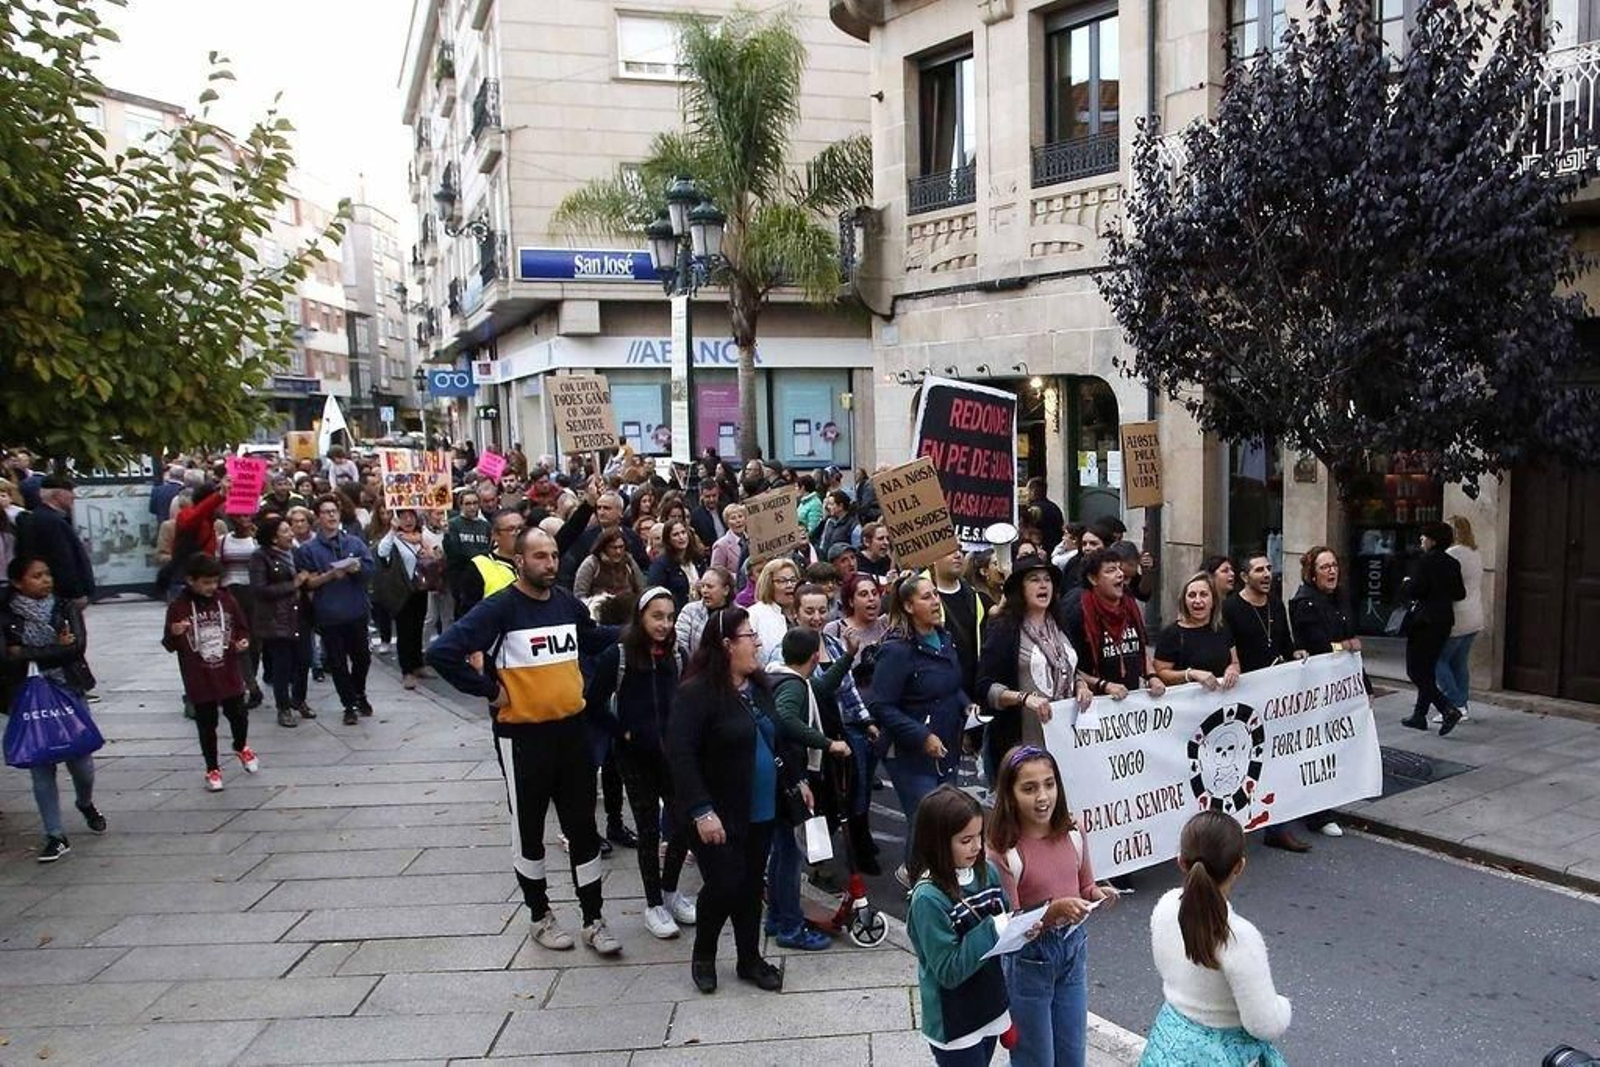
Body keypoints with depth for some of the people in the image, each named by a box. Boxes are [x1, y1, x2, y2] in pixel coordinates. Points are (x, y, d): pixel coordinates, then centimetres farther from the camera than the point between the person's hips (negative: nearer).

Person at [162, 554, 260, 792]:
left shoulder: (227, 600, -2)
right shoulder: (178, 607, -10)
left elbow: (243, 628, 10)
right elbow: (170, 646, -5)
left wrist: (243, 641, -11)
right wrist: (174, 634, -26)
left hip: (229, 675, 2)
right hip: (199, 680, -2)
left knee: (239, 715, 12)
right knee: (207, 725, 9)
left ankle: (241, 748, 42)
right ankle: (212, 769, 24)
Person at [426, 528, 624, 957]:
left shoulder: (568, 603, 3)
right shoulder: (500, 608, -15)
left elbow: (595, 640, 24)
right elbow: (441, 652, -22)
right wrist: (490, 690, -17)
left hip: (572, 730, 5)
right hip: (523, 736, -4)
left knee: (583, 827, 9)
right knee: (529, 830, 11)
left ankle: (593, 920, 20)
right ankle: (541, 916, 29)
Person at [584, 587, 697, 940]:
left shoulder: (674, 656, 3)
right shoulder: (617, 656, -11)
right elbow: (592, 703, -9)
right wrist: (622, 732, -10)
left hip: (672, 752, 4)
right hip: (636, 756, -4)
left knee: (685, 820, 3)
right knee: (649, 828, 5)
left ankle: (670, 890, 27)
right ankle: (654, 905, 20)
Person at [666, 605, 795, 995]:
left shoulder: (758, 687, 7)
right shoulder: (697, 692, -18)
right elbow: (681, 755, -23)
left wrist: (795, 780, 17)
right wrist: (701, 811, -27)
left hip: (760, 812, 7)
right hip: (718, 816, -7)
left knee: (751, 887, 13)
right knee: (724, 886, -4)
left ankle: (750, 959, 29)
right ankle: (703, 955, 22)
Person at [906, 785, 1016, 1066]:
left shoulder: (987, 872, -5)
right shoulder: (929, 898, -23)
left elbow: (1004, 921, 8)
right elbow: (948, 971, -22)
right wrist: (994, 930, -27)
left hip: (990, 1008, 6)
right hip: (955, 1024, -6)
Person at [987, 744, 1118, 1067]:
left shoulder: (1072, 832, -7)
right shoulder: (1002, 850, -23)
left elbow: (1084, 887, 9)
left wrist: (1098, 894, -13)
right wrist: (1054, 910, -33)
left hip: (1073, 948, 5)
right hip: (1027, 960, -5)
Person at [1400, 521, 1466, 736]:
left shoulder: (1424, 561, -14)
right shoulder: (1452, 563, 8)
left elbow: (1414, 590, -19)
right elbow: (1460, 593, 8)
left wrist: (1405, 584, 1)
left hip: (1425, 621, -8)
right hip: (1444, 621, 8)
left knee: (1416, 671, -3)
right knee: (1428, 669, 15)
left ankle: (1448, 709, -15)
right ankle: (1419, 715, 20)